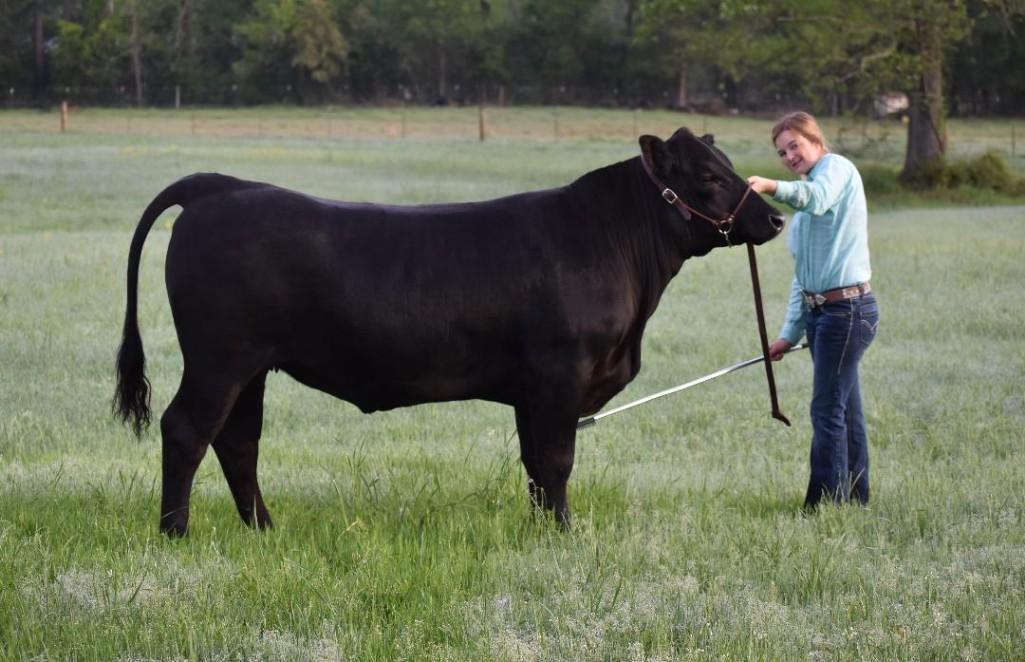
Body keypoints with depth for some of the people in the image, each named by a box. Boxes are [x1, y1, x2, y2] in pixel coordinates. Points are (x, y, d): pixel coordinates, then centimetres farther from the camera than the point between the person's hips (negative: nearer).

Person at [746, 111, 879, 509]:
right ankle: (855, 498, 17)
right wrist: (790, 333, 19)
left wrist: (774, 188, -50)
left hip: (847, 308, -10)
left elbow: (816, 199, -31)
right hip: (819, 310, 10)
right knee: (845, 409, 13)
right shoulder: (801, 208, 22)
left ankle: (825, 504, -7)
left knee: (828, 411, -9)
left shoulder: (836, 167, -7)